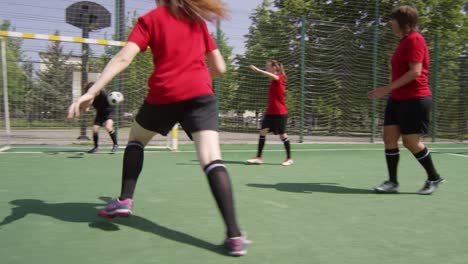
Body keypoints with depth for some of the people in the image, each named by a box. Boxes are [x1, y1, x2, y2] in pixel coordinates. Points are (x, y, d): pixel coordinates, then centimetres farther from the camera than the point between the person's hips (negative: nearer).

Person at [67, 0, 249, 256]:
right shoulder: (198, 21, 19)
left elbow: (123, 58, -5)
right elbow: (219, 67, 18)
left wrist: (91, 92, -10)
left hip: (164, 94, -1)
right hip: (200, 94, 2)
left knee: (136, 138, 27)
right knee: (212, 159, -9)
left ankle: (125, 199, 19)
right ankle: (234, 235, -20)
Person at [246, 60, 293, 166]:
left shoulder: (279, 77, -10)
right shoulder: (274, 80, 15)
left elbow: (272, 76, -36)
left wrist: (258, 70, -40)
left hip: (280, 112, -8)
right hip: (270, 112, 8)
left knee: (282, 135, 1)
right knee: (263, 131, -3)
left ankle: (289, 158, 16)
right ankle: (259, 157, -3)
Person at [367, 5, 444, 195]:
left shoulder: (414, 39, -12)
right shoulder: (404, 41, 16)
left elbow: (415, 72, -22)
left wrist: (388, 88, -24)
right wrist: (390, 91, 18)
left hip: (414, 100, -9)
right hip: (397, 99, 9)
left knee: (410, 142, -3)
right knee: (389, 138, 1)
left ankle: (434, 178, 18)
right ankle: (392, 182, 6)